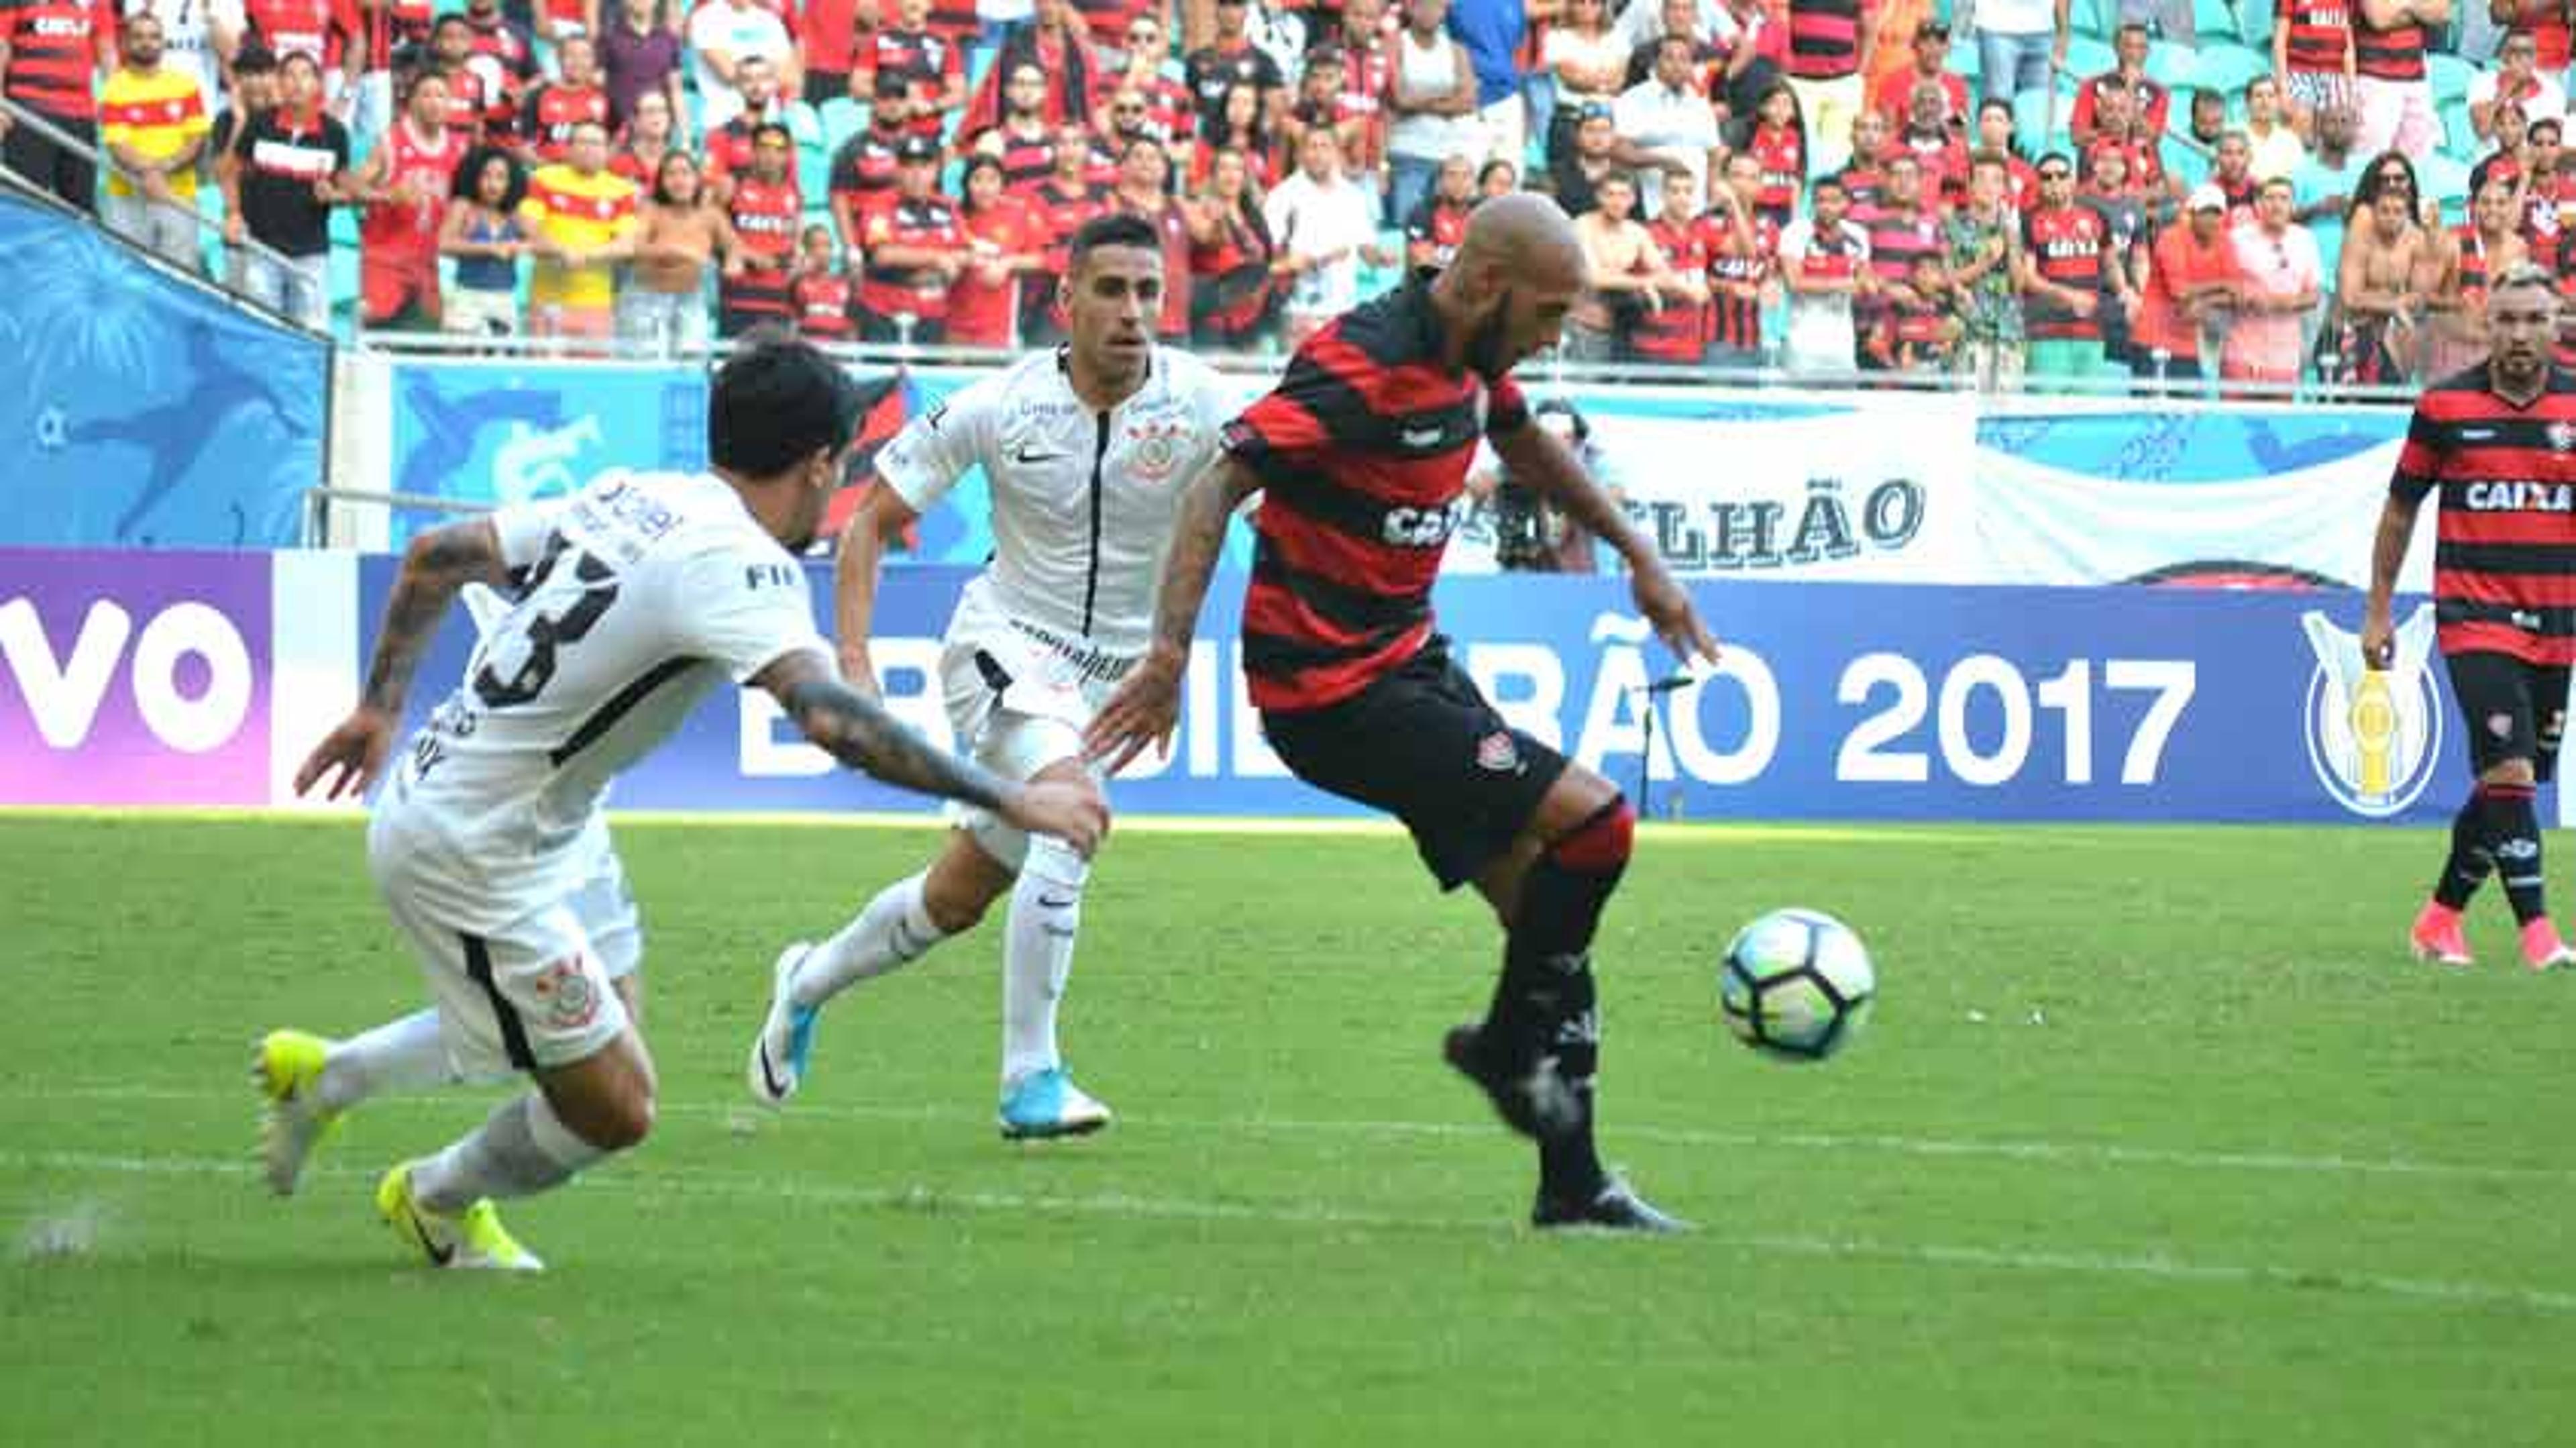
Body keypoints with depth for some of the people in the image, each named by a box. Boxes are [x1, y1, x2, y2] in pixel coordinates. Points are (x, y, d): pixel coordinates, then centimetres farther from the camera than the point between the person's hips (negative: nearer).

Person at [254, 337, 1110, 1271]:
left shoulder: (630, 498, 3)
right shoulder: (737, 561, -23)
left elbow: (435, 555, 12)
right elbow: (828, 715, -37)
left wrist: (382, 707, 23)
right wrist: (1008, 801, -34)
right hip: (470, 858, -9)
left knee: (611, 1012, 24)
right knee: (614, 1110, 1)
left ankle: (324, 1075, 35)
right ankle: (436, 1201, 29)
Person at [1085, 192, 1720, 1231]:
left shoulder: (1467, 363, 7)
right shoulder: (1361, 368, -22)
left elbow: (1527, 447, 30)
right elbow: (1218, 487, -26)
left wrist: (1639, 557, 33)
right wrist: (1170, 656, -33)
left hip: (1408, 663, 9)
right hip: (1333, 693, -9)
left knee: (1550, 924, 6)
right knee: (1591, 821, -15)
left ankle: (1573, 1188, 14)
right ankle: (1506, 1047, 6)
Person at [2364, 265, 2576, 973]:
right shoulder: (2445, 405, -2)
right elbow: (2401, 507, 8)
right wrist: (2377, 612, 8)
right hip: (2474, 616, -3)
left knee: (2510, 782, 9)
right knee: (2509, 768, -18)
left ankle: (2441, 916, 26)